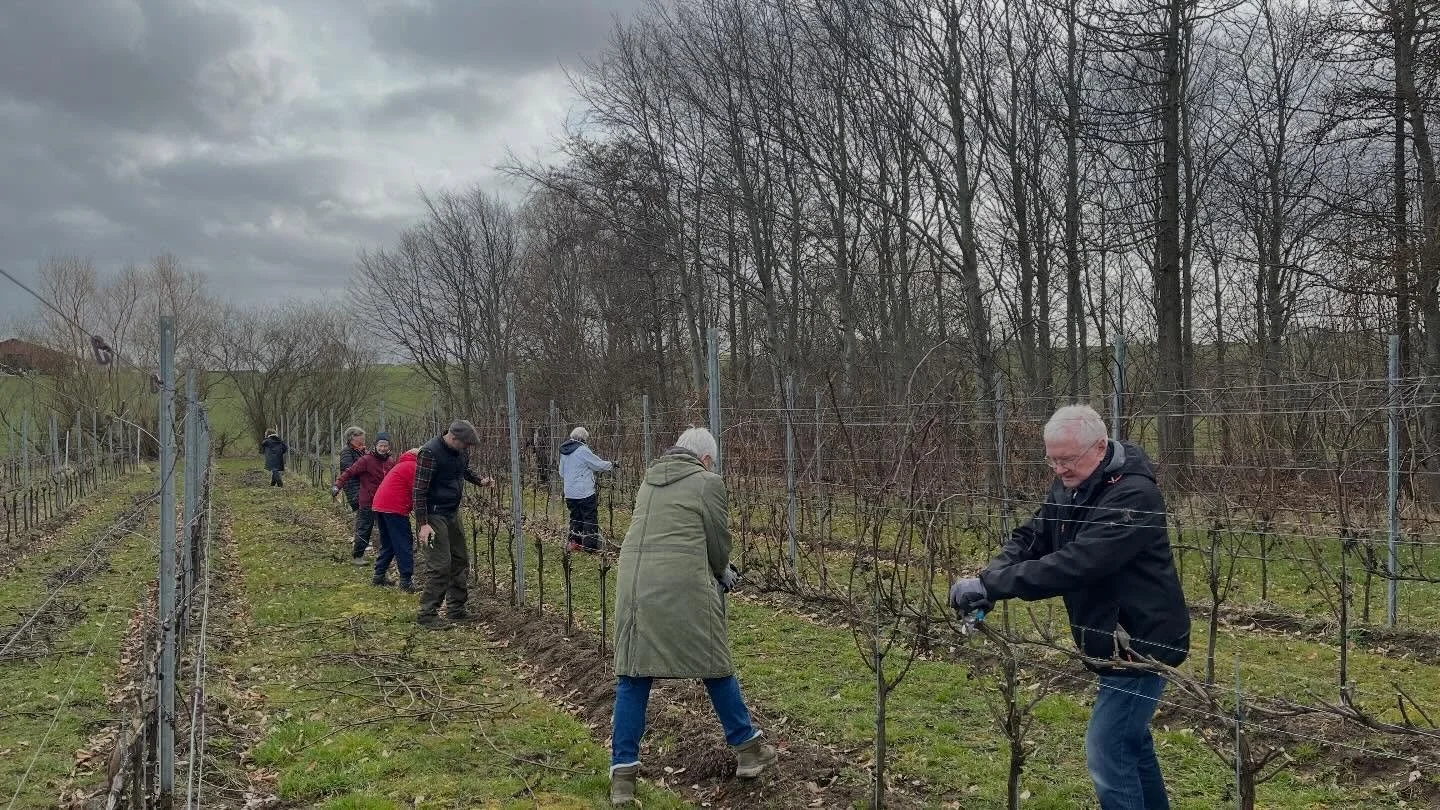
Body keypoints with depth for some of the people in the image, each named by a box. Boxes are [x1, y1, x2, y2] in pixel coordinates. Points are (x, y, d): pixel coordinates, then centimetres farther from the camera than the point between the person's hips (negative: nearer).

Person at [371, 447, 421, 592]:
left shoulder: (403, 464, 24)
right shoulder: (414, 467, -5)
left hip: (378, 505, 9)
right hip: (394, 508, -9)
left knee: (387, 543, 19)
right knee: (404, 544, -4)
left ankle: (379, 574, 21)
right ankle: (406, 581, -6)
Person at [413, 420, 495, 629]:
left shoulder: (461, 451, 3)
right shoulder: (430, 452, -21)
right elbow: (419, 490, -20)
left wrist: (479, 481, 10)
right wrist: (423, 524, -23)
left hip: (452, 513, 9)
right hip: (434, 515, -9)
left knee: (461, 560, 12)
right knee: (440, 565, -11)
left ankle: (456, 610, 22)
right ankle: (427, 614, -2)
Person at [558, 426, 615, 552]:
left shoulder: (564, 452, 9)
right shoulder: (583, 450, -14)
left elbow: (561, 474, 17)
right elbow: (599, 465, -8)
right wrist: (611, 465, 10)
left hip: (569, 493, 7)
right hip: (585, 492, -7)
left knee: (575, 518, 17)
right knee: (590, 518, 1)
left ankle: (574, 542, 18)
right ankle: (590, 544, 1)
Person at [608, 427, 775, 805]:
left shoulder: (650, 479, 20)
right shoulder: (708, 482, 1)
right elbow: (718, 541, 4)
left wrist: (715, 571, 27)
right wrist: (722, 573, 25)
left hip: (635, 585, 5)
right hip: (684, 586, -5)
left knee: (632, 676, 7)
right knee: (715, 666, 9)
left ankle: (622, 773, 5)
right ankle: (748, 749, 23)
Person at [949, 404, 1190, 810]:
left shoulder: (1133, 495, -26)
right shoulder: (1069, 488, 2)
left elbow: (1074, 564, -35)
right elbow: (1028, 540, -2)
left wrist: (990, 585, -35)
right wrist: (986, 582, -21)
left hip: (1142, 640, -9)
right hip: (1113, 640, 9)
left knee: (1106, 749, -8)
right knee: (1130, 739, 22)